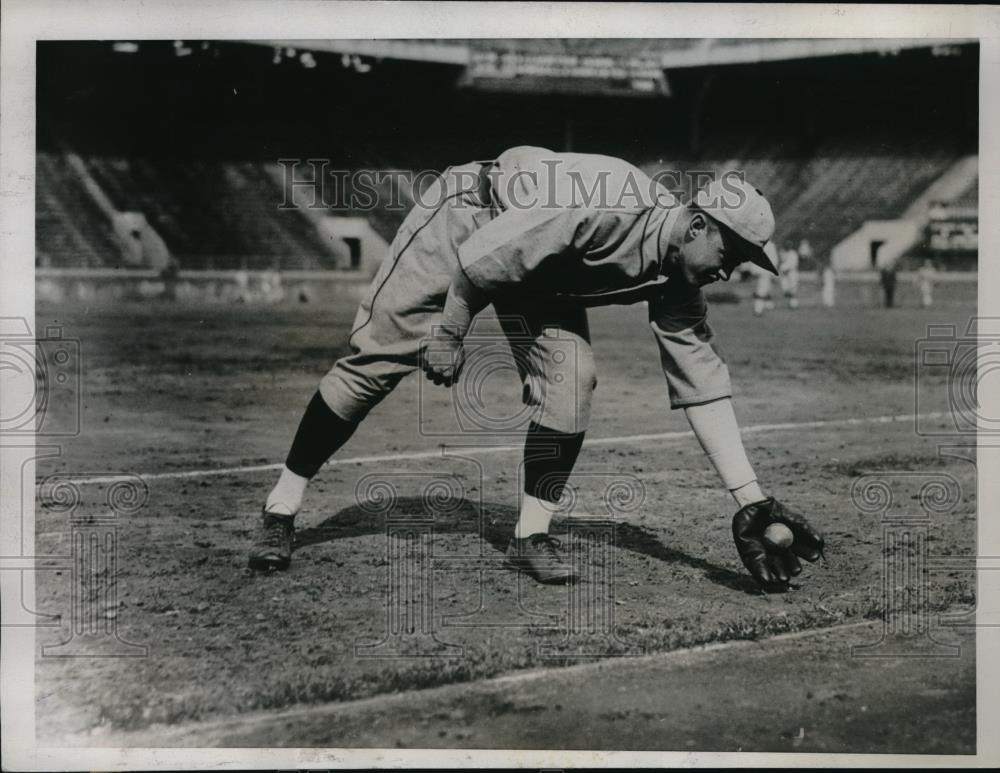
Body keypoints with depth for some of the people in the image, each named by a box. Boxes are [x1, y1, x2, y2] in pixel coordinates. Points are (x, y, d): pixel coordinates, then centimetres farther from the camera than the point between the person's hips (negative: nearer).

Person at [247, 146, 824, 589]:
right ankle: (280, 512, 3)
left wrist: (752, 502, -13)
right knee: (374, 362, -8)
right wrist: (451, 330, -22)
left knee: (571, 380, -13)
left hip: (542, 271, 7)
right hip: (466, 217, -6)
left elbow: (702, 385, -9)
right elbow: (484, 254, -31)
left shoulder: (677, 278, -11)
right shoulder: (614, 204, -36)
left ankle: (532, 537, -1)